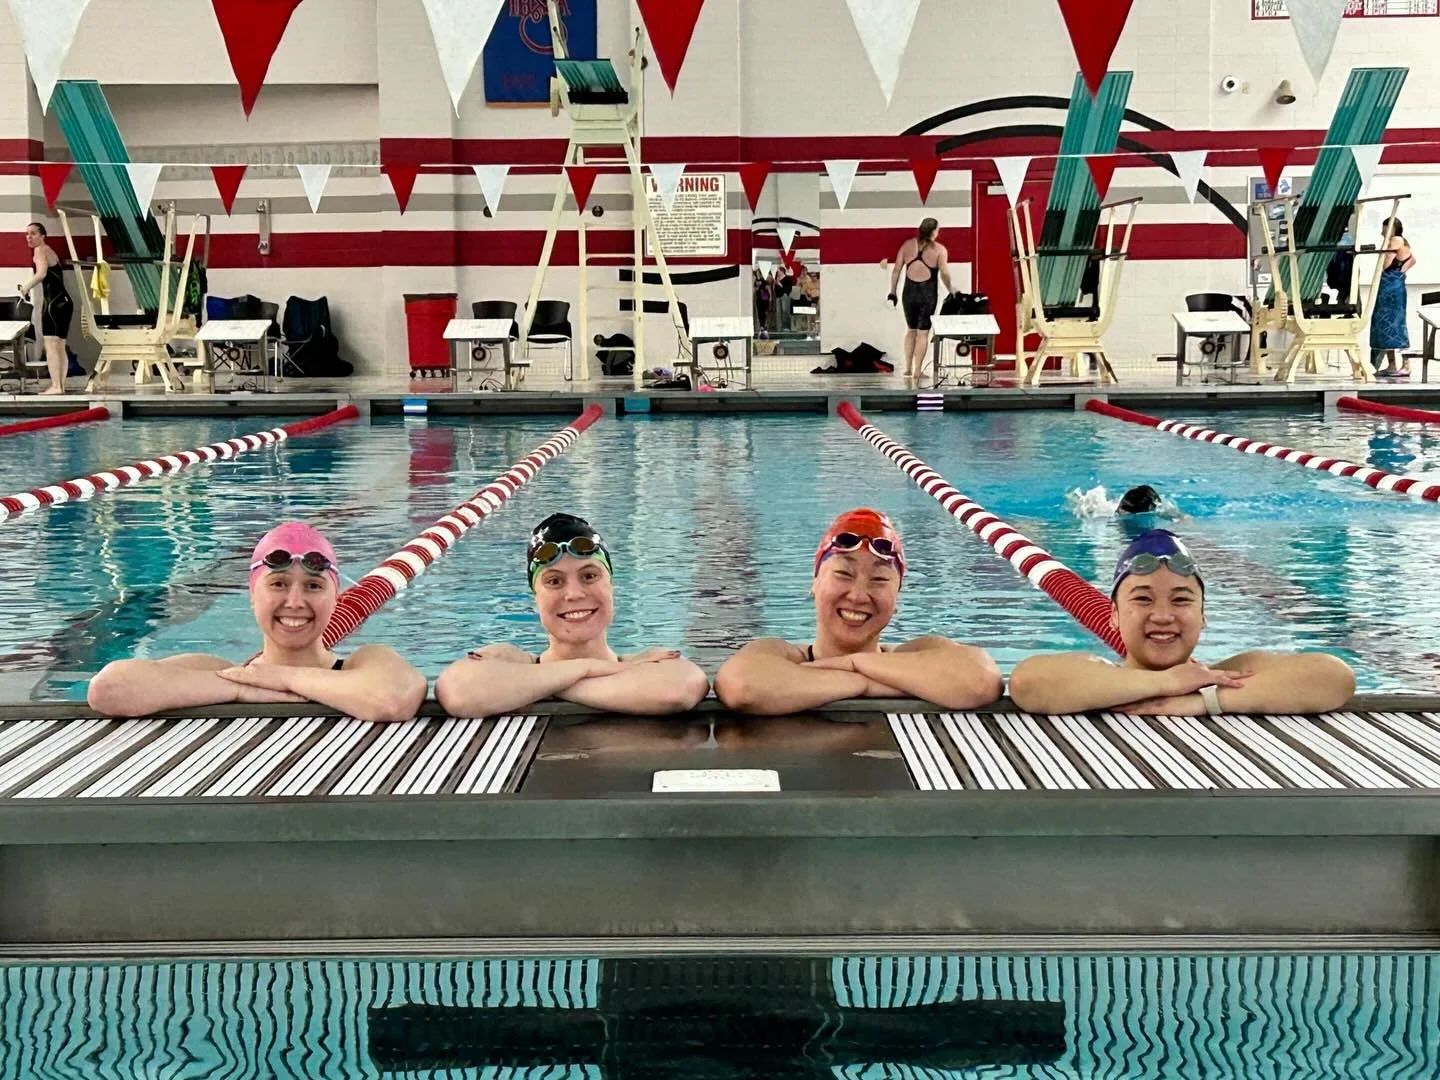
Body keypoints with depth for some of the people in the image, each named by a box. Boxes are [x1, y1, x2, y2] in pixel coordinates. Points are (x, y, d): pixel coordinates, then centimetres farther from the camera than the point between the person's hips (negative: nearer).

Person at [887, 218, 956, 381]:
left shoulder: (907, 245, 4)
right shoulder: (939, 250, -6)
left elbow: (896, 270, 2)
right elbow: (944, 274, -12)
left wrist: (892, 293, 8)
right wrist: (950, 289, 6)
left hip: (909, 292, 3)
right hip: (928, 294, -3)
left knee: (911, 330, 19)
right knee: (923, 333, 5)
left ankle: (908, 369, 19)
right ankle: (917, 371, 4)